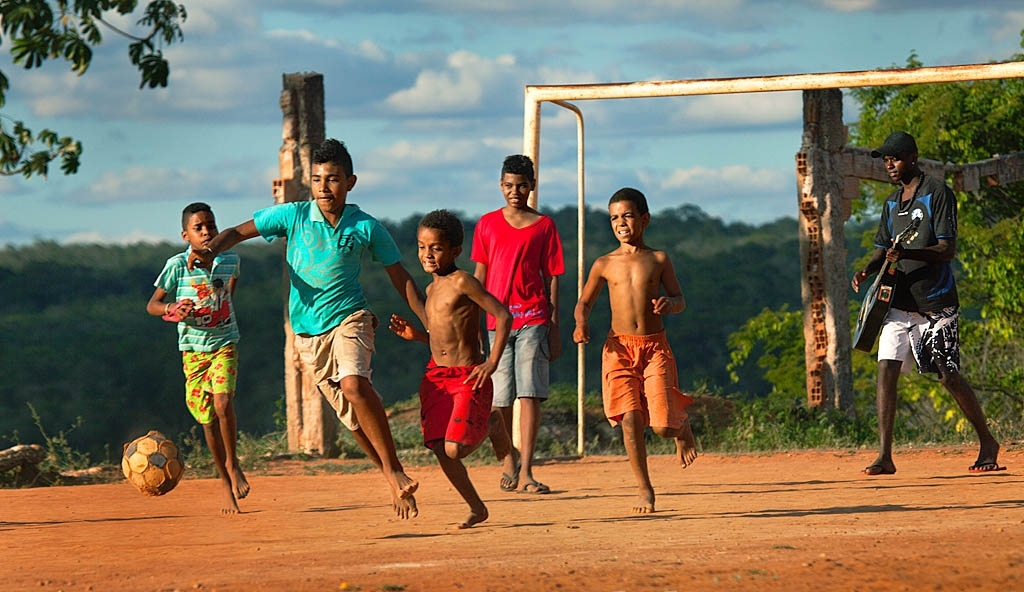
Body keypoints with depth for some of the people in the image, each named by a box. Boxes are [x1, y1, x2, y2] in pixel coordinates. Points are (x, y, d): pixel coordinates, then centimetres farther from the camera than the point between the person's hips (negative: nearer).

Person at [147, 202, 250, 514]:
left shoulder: (230, 260, -2)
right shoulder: (177, 265, -9)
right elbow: (152, 304, -3)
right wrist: (171, 309, -22)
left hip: (224, 344, 0)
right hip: (193, 348, 0)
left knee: (223, 403, -23)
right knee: (207, 418, 3)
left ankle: (233, 463, -1)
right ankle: (226, 484, 16)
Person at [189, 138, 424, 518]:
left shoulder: (366, 228, -4)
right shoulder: (293, 216, -3)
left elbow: (402, 280, 5)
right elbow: (238, 233, 2)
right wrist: (210, 251, -19)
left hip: (349, 319, -2)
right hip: (307, 331, 2)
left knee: (354, 384, -30)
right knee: (353, 418, 2)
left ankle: (394, 470, -21)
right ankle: (394, 482, 15)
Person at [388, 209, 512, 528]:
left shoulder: (463, 282, -12)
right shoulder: (431, 289, 14)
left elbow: (503, 316, -16)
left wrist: (492, 363, -19)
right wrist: (415, 335, 9)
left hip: (469, 377, -8)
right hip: (437, 376, 8)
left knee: (454, 449, -15)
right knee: (441, 451, 2)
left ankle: (491, 430, 17)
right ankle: (476, 508, 18)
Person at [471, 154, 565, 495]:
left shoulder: (544, 226, 6)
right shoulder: (488, 224, 10)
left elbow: (551, 279, 6)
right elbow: (480, 276, 12)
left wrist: (554, 329, 2)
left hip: (533, 320, -1)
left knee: (530, 394, -10)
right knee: (499, 400, 0)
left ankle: (525, 473, -10)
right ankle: (509, 459, 24)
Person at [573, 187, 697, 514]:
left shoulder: (658, 260, 4)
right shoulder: (605, 264, 6)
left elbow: (680, 300, 6)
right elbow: (584, 303, 16)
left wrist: (669, 303, -18)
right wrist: (581, 323, -6)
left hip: (655, 347, -1)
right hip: (620, 347, 1)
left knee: (662, 426, -7)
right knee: (630, 419, -12)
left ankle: (682, 424, 31)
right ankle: (644, 489, 0)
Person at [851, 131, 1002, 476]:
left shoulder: (938, 194, -8)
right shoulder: (892, 203, 16)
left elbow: (947, 249, -15)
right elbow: (883, 249, 21)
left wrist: (906, 254, -30)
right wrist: (867, 271, -1)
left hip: (936, 302, -6)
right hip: (899, 302, 6)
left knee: (949, 377, -4)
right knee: (886, 371, -7)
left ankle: (988, 444, 14)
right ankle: (884, 457, -7)